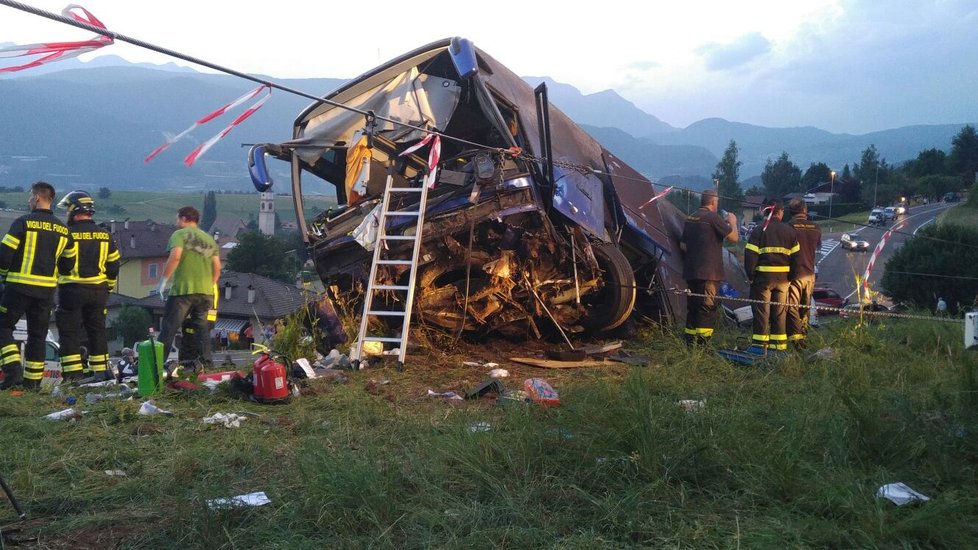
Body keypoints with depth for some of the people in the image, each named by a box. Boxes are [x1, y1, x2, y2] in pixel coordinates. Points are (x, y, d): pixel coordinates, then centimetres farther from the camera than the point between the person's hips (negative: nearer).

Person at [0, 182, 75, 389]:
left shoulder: (23, 222, -9)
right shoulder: (62, 229, 8)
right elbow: (68, 262, 12)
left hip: (19, 287, -5)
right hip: (46, 290, 5)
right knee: (37, 335, 11)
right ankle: (33, 379, 13)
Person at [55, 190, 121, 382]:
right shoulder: (105, 236, 6)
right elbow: (113, 266, 10)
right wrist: (108, 288, 19)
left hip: (71, 289, -4)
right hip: (98, 291, 4)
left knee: (69, 332, 2)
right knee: (97, 331, 12)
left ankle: (73, 374, -1)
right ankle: (101, 371, 14)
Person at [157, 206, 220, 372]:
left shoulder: (180, 234, 1)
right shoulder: (209, 239, 18)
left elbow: (175, 256, -15)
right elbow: (217, 267, 14)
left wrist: (163, 280, -10)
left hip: (183, 290, -5)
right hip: (205, 292, 5)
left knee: (169, 328, -2)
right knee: (202, 328, 13)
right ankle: (206, 363, 10)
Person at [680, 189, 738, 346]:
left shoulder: (690, 218, 13)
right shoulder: (713, 217, -11)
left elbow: (683, 245, 18)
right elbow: (734, 237, -6)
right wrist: (732, 222, 10)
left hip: (690, 271, 8)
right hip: (708, 273, -8)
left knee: (693, 307, 12)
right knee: (707, 309, -5)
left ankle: (690, 343, 16)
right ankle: (703, 344, -7)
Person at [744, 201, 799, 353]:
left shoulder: (759, 231, -4)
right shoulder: (789, 231, 6)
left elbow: (750, 255, -10)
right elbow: (796, 256, 7)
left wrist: (751, 275, -2)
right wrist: (791, 276, 13)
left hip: (763, 276, -3)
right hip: (783, 277, 3)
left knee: (761, 310, 1)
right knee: (780, 311, 11)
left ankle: (760, 343, 0)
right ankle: (779, 343, 14)